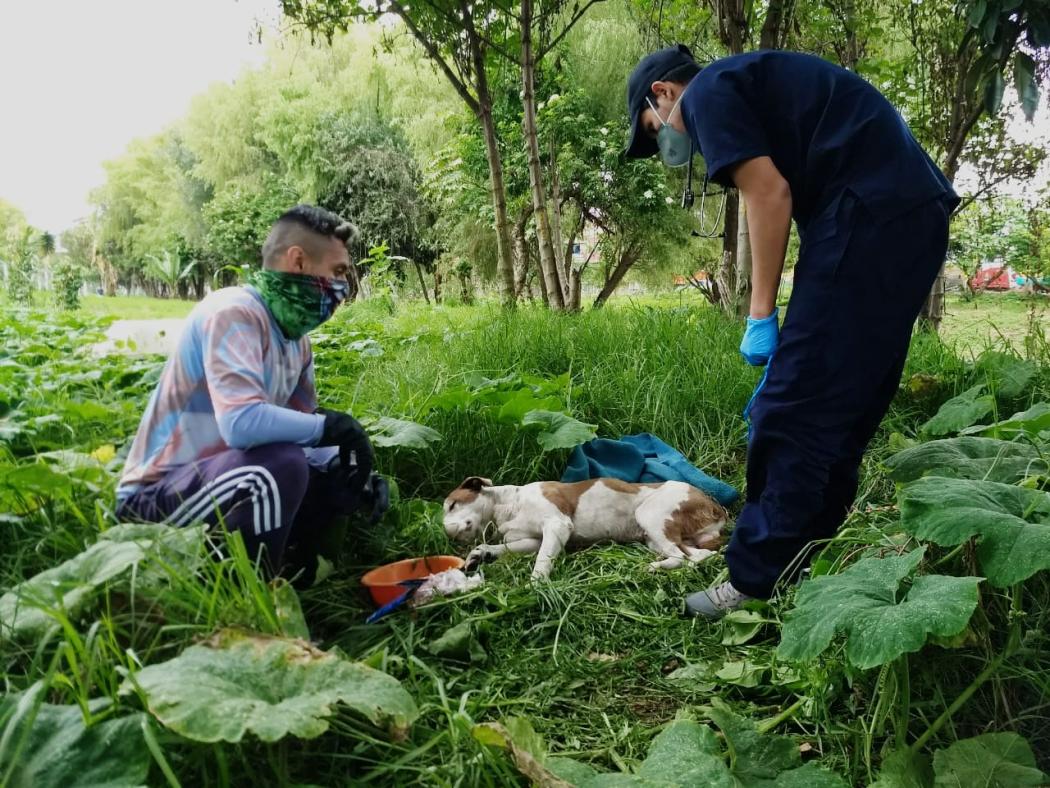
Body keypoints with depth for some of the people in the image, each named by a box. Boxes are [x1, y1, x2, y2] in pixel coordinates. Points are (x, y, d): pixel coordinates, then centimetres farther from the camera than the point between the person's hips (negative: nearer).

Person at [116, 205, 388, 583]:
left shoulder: (295, 336, 3)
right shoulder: (234, 313, -22)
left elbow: (300, 426, 9)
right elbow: (241, 423, -37)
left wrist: (353, 469, -9)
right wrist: (330, 425, -23)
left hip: (222, 476, 8)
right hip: (156, 494, -8)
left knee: (345, 477, 3)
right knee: (282, 463, -33)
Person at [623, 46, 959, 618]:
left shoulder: (707, 93, 3)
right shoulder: (756, 85, 30)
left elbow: (770, 192, -12)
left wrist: (761, 317, -7)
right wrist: (792, 350, 28)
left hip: (872, 214, -10)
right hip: (915, 214, 10)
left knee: (792, 411, -6)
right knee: (843, 412, 14)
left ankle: (757, 583, 2)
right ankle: (799, 566, 24)